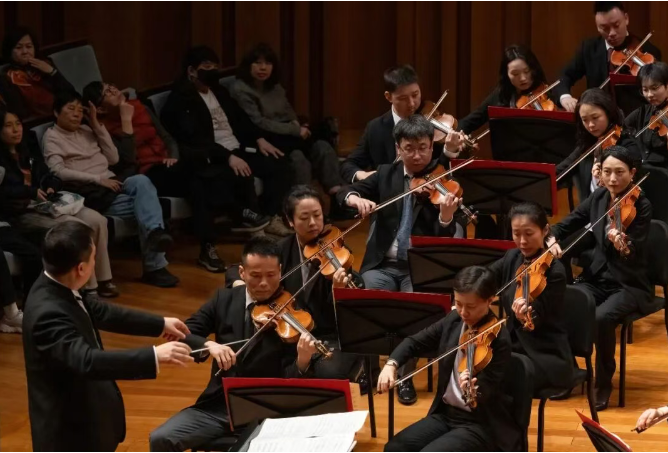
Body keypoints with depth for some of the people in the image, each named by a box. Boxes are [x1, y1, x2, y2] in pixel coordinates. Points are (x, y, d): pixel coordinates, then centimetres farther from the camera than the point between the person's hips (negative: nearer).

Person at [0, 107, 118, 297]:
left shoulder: (29, 154, 22)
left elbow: (49, 178, 19)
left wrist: (51, 188, -4)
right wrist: (32, 192, -27)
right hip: (21, 213, -8)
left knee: (97, 220, -15)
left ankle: (102, 279, -9)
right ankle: (89, 287, -23)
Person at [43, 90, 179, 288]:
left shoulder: (86, 131, 22)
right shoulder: (52, 137, 3)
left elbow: (113, 159, 15)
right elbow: (58, 172, -13)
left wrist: (96, 125, 9)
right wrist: (98, 180, -19)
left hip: (112, 183, 6)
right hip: (90, 193, -6)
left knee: (141, 181, -29)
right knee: (144, 205, -27)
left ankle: (155, 233, -42)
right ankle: (155, 266, -30)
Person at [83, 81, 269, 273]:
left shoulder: (138, 107, 13)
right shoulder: (105, 128, -5)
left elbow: (166, 137, 20)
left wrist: (173, 157, -1)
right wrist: (126, 120, -17)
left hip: (169, 167, 6)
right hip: (146, 175, -6)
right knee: (197, 180, -32)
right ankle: (240, 214, -22)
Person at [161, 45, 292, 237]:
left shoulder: (218, 90, 18)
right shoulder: (181, 100, -9)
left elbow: (240, 118, 25)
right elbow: (195, 139, -19)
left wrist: (260, 139, 6)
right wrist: (228, 157, -27)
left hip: (238, 151, 9)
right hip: (212, 159, -9)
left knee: (279, 163, -10)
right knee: (242, 176, -35)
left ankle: (272, 218, -14)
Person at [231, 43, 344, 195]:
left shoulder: (275, 87, 18)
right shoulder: (241, 90, -7)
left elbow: (289, 113, 23)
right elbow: (258, 123, -15)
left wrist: (296, 125, -3)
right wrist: (294, 130, -16)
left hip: (287, 135, 7)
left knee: (322, 147, -21)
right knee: (298, 158, -35)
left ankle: (336, 192, -33)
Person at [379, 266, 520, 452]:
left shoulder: (499, 339, -19)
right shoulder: (453, 321, 2)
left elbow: (486, 392, -23)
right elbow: (416, 342, 11)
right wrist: (391, 363, -9)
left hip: (482, 424, -8)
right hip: (445, 413, 8)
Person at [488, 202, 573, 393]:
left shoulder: (554, 271, -15)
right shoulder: (512, 258, 5)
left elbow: (538, 319, -20)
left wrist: (526, 317, -42)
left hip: (546, 357, -7)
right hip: (514, 347, 7)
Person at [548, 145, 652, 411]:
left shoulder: (641, 206, -15)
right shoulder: (598, 198, 1)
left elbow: (633, 256, -24)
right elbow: (568, 224, 12)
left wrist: (622, 243, -46)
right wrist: (552, 239, -10)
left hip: (629, 285, -5)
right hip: (597, 278, 5)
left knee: (601, 318, -34)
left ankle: (604, 383, -12)